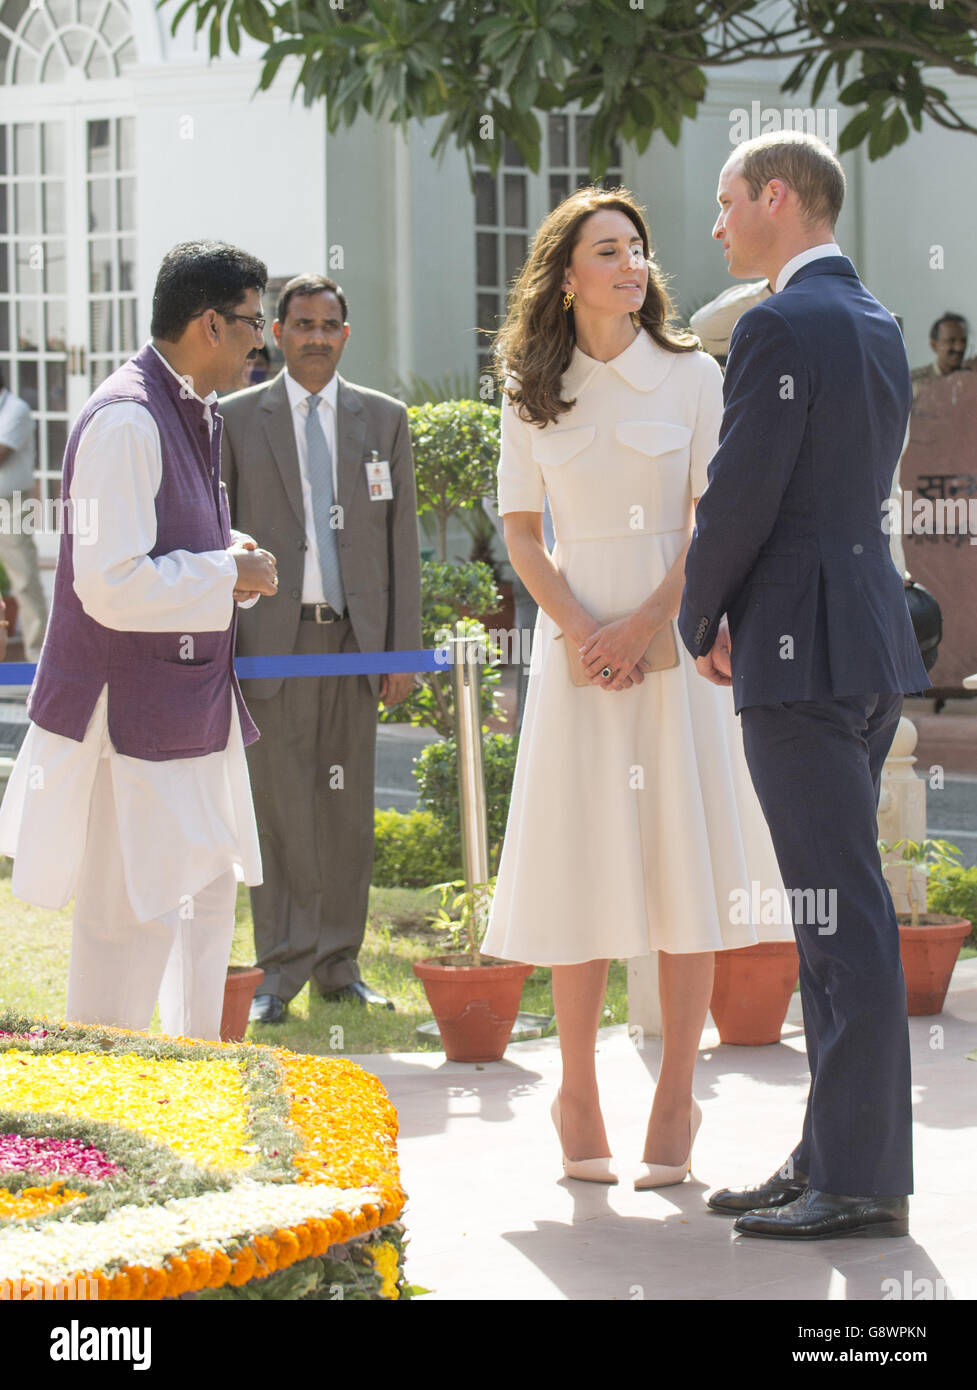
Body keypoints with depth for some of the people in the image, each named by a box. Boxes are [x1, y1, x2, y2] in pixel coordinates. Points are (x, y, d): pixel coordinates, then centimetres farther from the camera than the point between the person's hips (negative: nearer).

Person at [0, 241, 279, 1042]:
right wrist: (229, 575, -16)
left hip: (195, 698, 10)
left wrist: (232, 558, 5)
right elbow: (112, 587, -26)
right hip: (134, 706, -10)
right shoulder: (126, 421, -20)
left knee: (210, 891, 17)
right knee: (134, 914, -4)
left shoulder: (196, 416, 12)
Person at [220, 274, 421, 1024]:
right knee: (281, 806, -4)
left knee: (349, 807, 5)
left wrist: (404, 646, 2)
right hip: (274, 636, -2)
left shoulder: (383, 419, 11)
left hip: (357, 633, 2)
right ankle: (282, 970, 1)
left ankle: (340, 964, 13)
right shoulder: (238, 419, 5)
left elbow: (402, 536, 9)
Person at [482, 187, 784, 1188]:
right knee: (582, 865, 0)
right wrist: (580, 629, -8)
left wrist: (646, 624, -12)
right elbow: (521, 532, 6)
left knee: (683, 861, -3)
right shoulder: (533, 393, 7)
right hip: (577, 642, 1)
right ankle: (578, 1096, 9)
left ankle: (676, 1101, 4)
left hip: (675, 637, -1)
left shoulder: (691, 376, 3)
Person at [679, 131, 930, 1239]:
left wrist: (703, 623, 1)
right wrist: (738, 613, 12)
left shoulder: (780, 328, -13)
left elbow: (739, 497, -15)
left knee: (843, 917, -8)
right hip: (870, 641, 10)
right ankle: (833, 1155, 17)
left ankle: (863, 1184, -5)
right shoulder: (876, 325, 16)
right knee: (836, 910, 13)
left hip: (804, 648, -10)